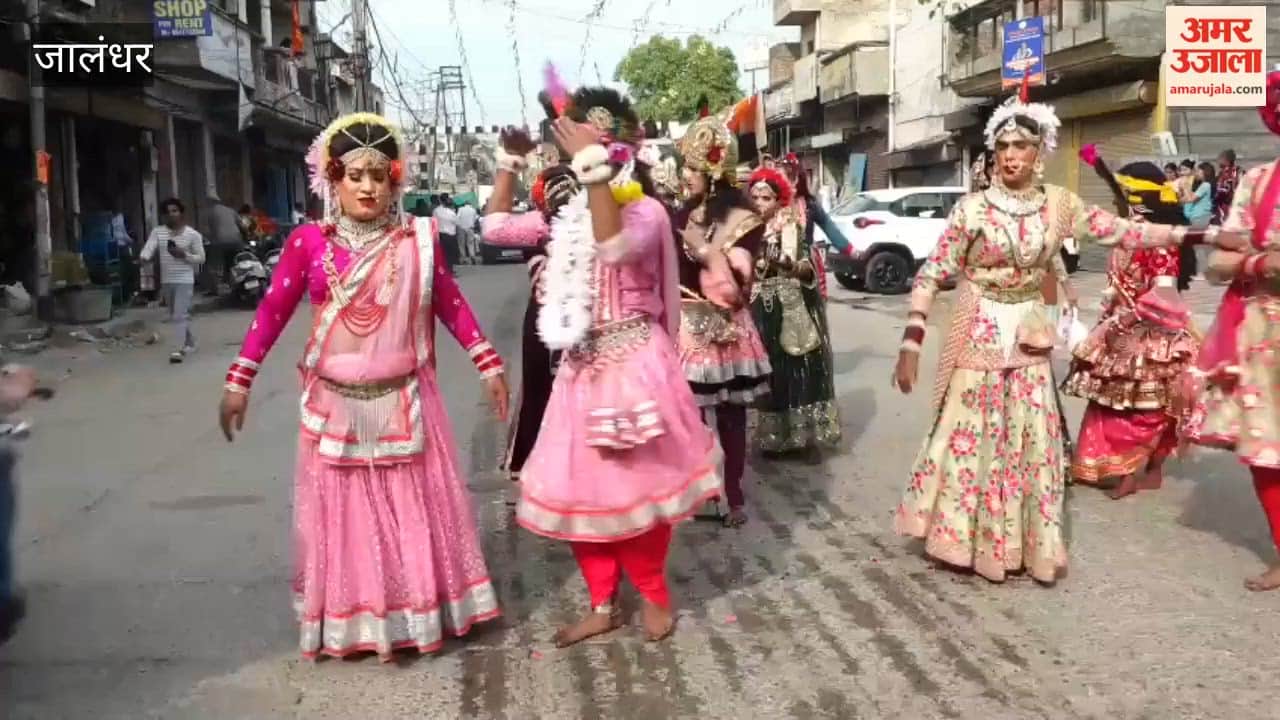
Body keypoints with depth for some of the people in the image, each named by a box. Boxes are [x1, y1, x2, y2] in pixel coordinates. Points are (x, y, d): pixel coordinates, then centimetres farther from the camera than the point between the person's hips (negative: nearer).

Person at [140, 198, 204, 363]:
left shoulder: (192, 234, -4)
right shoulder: (157, 232, 3)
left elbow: (201, 258, -1)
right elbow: (148, 248, -10)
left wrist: (184, 255, -17)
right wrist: (144, 257, -33)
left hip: (185, 280, -5)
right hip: (166, 281, 5)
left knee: (179, 315, -14)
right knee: (176, 316, 17)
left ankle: (178, 350, -17)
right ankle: (190, 343, 35)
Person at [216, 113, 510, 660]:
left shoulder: (417, 239, -3)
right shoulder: (309, 242, -6)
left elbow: (450, 304, 4)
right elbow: (273, 310, -3)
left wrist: (488, 364, 3)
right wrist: (239, 380, -5)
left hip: (405, 401, 1)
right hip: (336, 404, -1)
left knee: (415, 509, 11)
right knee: (345, 513, 10)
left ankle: (419, 611, 27)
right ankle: (350, 622, 24)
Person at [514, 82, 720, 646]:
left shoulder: (646, 211, -13)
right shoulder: (571, 214, 8)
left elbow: (615, 246, -35)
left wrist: (595, 168, -36)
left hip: (631, 365, -7)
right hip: (581, 368, 7)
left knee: (634, 486, 2)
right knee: (577, 488, 9)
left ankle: (654, 595, 26)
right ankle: (603, 605, 25)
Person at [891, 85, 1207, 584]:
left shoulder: (1059, 204, -1)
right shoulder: (973, 208, -11)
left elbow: (1120, 231, 6)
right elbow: (931, 275, -10)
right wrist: (911, 341, -17)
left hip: (1028, 339, 3)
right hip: (978, 337, -3)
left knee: (1033, 442, 7)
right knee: (970, 438, 3)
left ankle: (1027, 545, 23)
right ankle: (966, 541, 19)